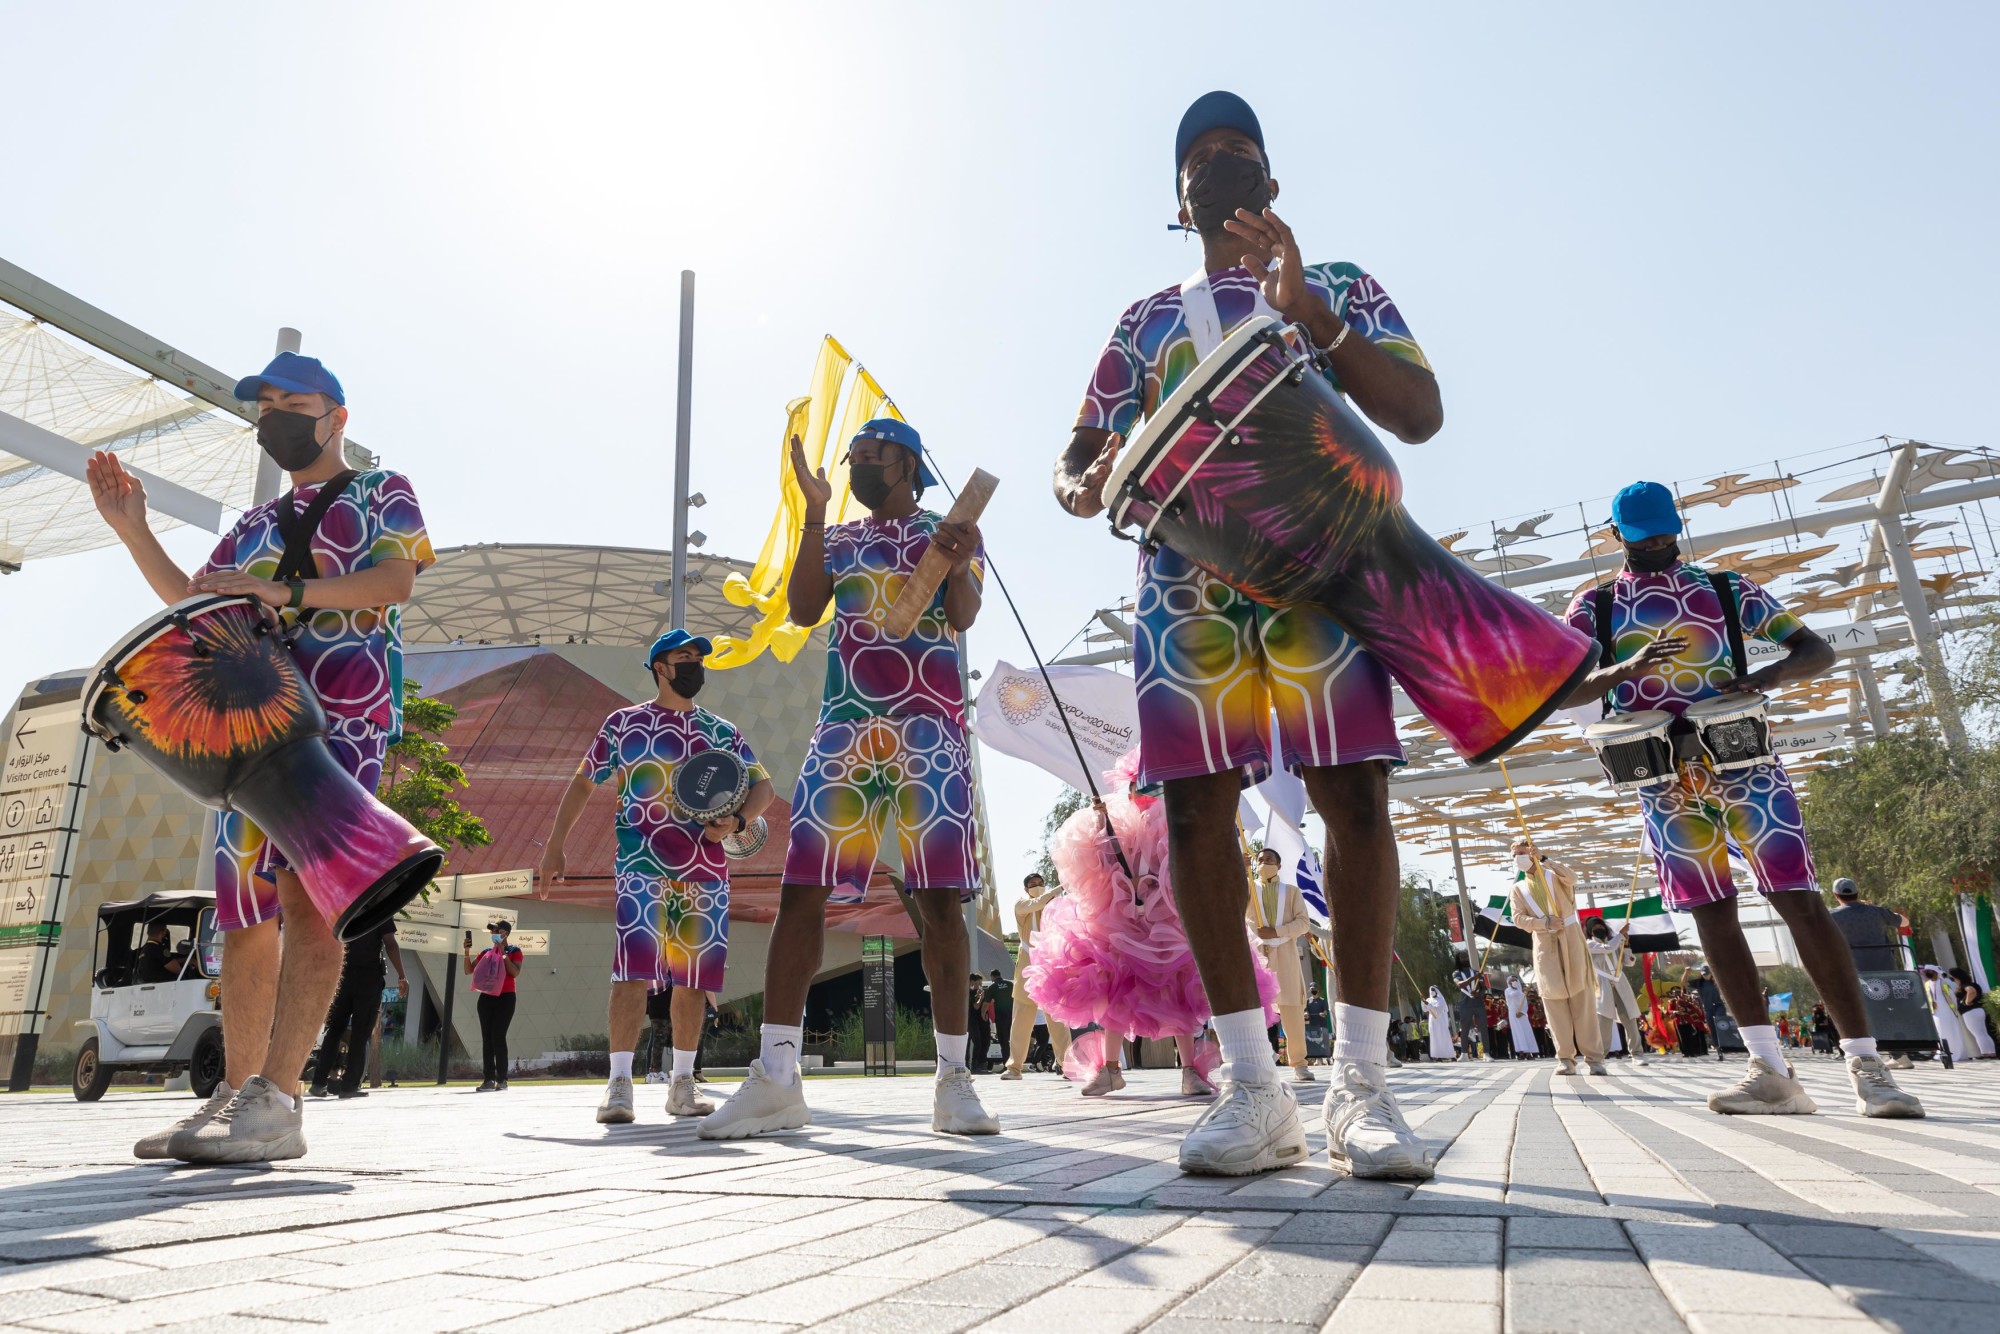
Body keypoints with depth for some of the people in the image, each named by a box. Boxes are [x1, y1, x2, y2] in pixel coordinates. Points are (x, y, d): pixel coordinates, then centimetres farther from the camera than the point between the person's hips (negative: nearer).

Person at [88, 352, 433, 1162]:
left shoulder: (381, 492, 10)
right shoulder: (256, 524, 28)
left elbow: (396, 579, -8)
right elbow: (189, 602, 28)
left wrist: (286, 592, -18)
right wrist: (132, 529, 16)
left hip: (342, 716, -6)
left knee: (306, 897, -17)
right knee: (245, 910, 3)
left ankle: (275, 1102, -21)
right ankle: (236, 1094, 9)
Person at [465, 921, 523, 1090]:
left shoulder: (514, 951, 2)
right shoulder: (486, 951, 14)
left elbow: (515, 973, -12)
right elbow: (468, 971, 11)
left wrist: (503, 953, -13)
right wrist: (467, 952, -2)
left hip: (505, 997, -5)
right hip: (486, 997, 5)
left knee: (498, 1036, -12)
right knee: (486, 1038, 1)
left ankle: (502, 1080, -10)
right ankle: (489, 1079, 2)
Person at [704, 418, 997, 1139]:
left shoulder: (947, 531, 12)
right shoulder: (836, 539, 21)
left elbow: (964, 615, -5)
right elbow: (803, 609, 4)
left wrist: (958, 565, -26)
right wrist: (815, 513, -2)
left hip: (930, 729, -2)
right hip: (843, 726, 3)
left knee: (940, 899, -5)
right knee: (801, 888, -7)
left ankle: (953, 1079, 2)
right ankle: (776, 1078, -2)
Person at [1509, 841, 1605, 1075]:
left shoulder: (1555, 875, 9)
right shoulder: (1518, 889, 13)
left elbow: (1571, 878, -15)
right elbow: (1518, 918, -1)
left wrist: (1543, 859, -23)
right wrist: (1546, 922, -16)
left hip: (1570, 940, -2)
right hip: (1544, 945, 2)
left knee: (1582, 998, -4)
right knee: (1554, 999, -5)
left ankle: (1594, 1057, -3)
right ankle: (1565, 1058, -4)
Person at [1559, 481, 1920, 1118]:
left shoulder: (1728, 588, 11)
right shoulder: (1593, 605, 8)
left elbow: (1818, 650, 8)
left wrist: (1774, 673, -15)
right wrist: (1624, 669, -21)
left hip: (1743, 756, 0)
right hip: (1665, 774, 1)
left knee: (1800, 898, -9)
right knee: (1711, 910, -1)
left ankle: (1866, 1065, -3)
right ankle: (1771, 1071, 4)